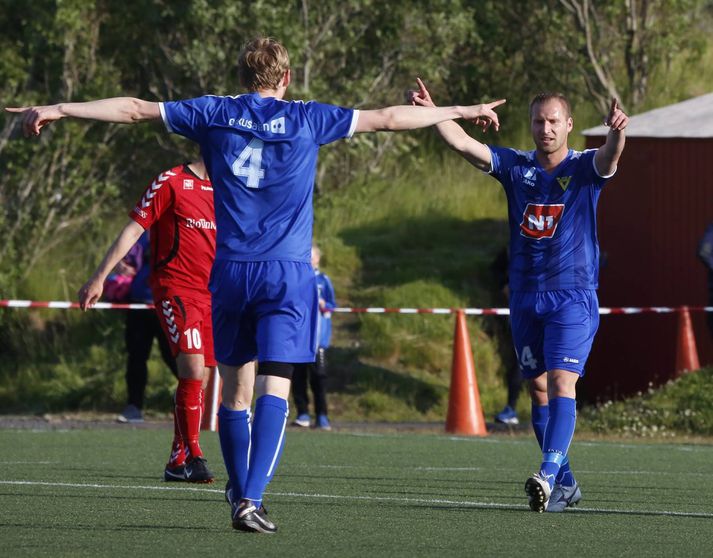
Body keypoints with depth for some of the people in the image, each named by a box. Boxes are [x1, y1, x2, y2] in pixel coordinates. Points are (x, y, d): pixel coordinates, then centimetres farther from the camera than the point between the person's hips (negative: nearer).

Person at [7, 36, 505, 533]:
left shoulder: (213, 114, 6)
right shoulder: (306, 118, 3)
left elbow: (134, 109, 10)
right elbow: (388, 118, 10)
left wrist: (56, 110, 17)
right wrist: (463, 112, 21)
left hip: (230, 270, 2)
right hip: (287, 271, -2)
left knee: (235, 390, 12)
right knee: (274, 388, -8)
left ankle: (240, 493, 19)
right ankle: (251, 497, -22)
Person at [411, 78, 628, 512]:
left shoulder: (584, 168, -4)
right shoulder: (516, 166, 4)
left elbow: (609, 158, -27)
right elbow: (464, 144, -6)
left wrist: (617, 132, -50)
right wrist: (434, 113, -23)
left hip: (574, 298, -5)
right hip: (525, 296, 5)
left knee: (561, 383, -17)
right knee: (539, 390, 9)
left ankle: (549, 475, -29)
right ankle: (565, 483, 18)